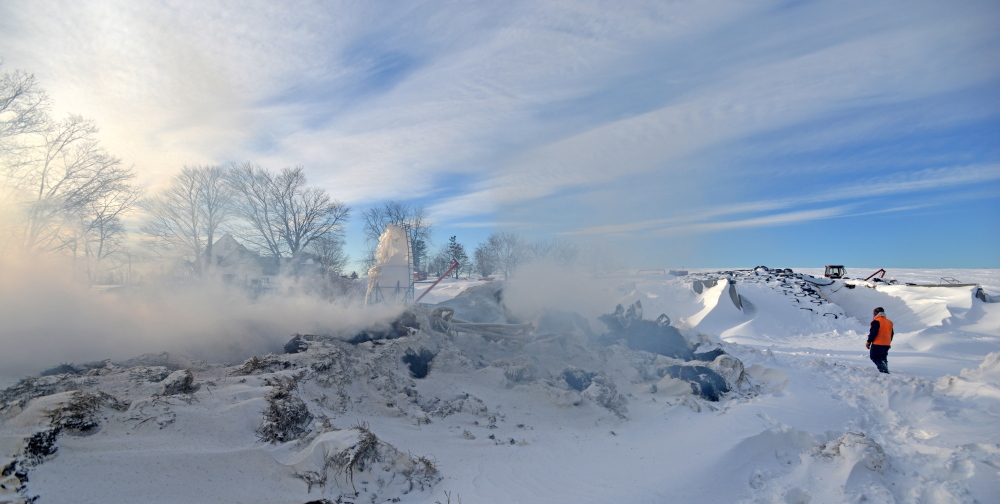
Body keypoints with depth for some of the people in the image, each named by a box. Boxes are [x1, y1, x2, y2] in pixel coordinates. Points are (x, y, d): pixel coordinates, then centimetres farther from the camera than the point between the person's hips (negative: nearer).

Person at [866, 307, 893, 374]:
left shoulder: (876, 321, -13)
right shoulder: (889, 322, 14)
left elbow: (873, 333, -17)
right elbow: (892, 333, 20)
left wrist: (868, 342, -10)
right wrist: (889, 342, 30)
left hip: (877, 344, -8)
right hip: (886, 345, 8)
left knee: (874, 357, -4)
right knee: (883, 359, 17)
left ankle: (884, 370, -18)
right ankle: (885, 371, 16)